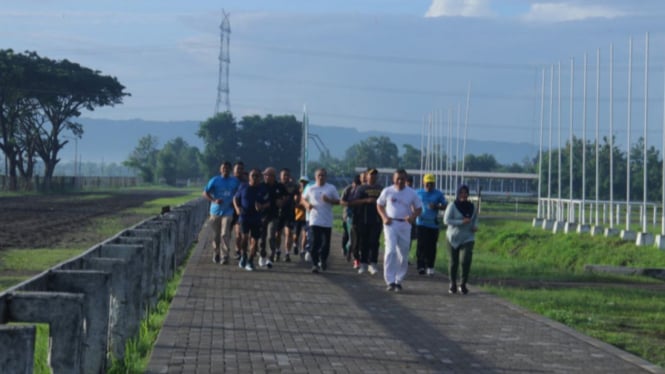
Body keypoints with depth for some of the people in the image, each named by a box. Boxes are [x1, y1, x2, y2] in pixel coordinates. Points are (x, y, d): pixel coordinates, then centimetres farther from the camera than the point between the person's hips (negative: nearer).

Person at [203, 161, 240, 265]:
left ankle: (225, 256, -12)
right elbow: (205, 193, -2)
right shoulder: (215, 180, 1)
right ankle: (216, 254, 25)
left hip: (228, 212, -1)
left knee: (225, 234, -13)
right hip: (216, 211, 1)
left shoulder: (235, 181, 5)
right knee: (216, 235, 8)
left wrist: (235, 202, -3)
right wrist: (214, 200, -18)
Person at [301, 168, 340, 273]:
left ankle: (323, 260, 28)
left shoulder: (331, 188, 5)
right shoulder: (311, 189, 8)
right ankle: (315, 264, -8)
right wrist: (307, 204, -4)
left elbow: (338, 201, 5)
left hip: (327, 221, 1)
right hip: (315, 220, 0)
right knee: (315, 242, -9)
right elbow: (303, 199, 19)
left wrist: (329, 200, -15)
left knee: (326, 243, 6)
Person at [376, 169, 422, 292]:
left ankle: (399, 281, 16)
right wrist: (384, 217, -5)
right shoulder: (387, 191, 2)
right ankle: (390, 281, -14)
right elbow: (379, 205, 12)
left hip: (405, 225, 2)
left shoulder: (411, 193, 3)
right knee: (390, 251, -16)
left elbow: (419, 208, 9)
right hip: (391, 224, -2)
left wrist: (413, 216, -12)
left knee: (403, 255, 4)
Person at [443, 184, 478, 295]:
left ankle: (463, 284, 2)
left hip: (467, 238, 2)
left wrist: (475, 226, 0)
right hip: (453, 238, -2)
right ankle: (453, 284, 23)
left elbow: (475, 218, 21)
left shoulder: (471, 206, 4)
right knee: (453, 262, 5)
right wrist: (461, 222, -20)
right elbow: (446, 220, -12)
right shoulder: (452, 206, -7)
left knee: (466, 261, -14)